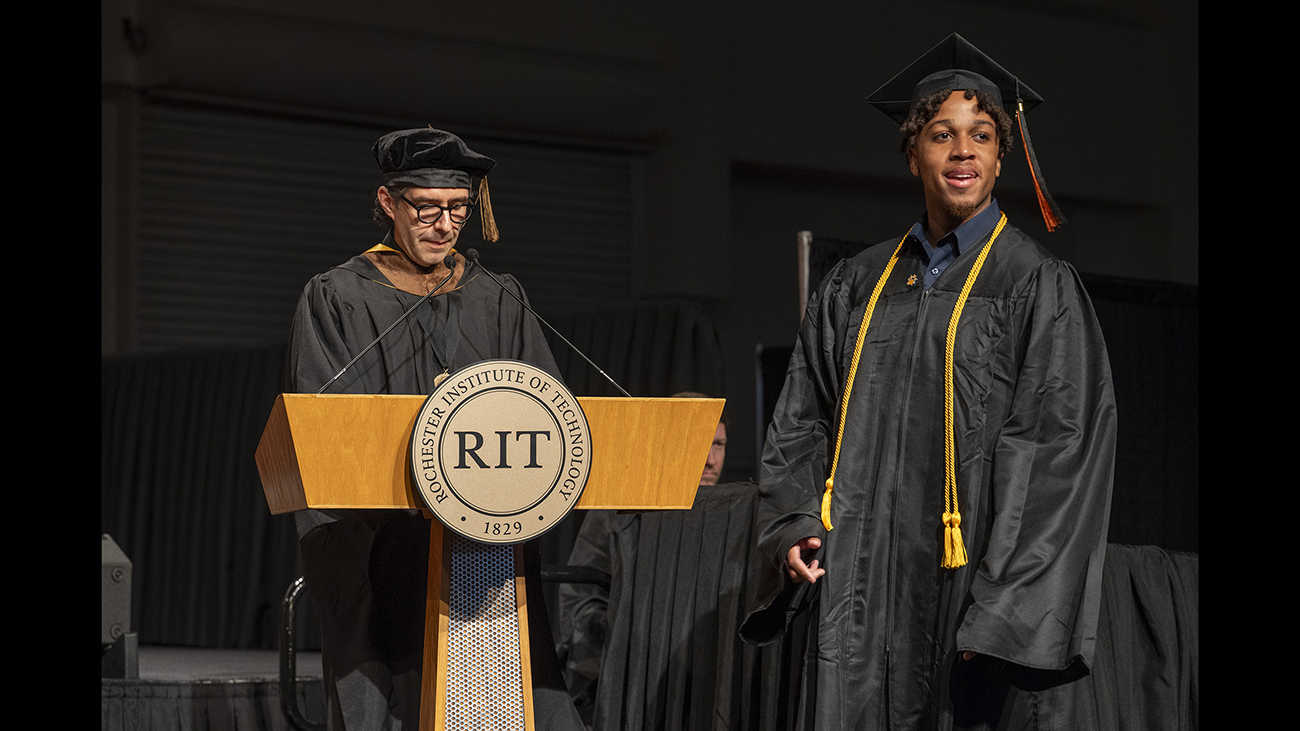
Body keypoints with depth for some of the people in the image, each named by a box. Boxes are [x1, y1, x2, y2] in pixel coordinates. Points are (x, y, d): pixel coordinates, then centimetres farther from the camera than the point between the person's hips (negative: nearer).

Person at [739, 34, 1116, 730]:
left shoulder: (1039, 286, 0)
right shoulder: (855, 286, 14)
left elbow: (1059, 453, -6)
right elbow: (802, 422, 17)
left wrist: (1004, 604, -14)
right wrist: (795, 527, -2)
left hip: (967, 584, -3)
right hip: (859, 583, 4)